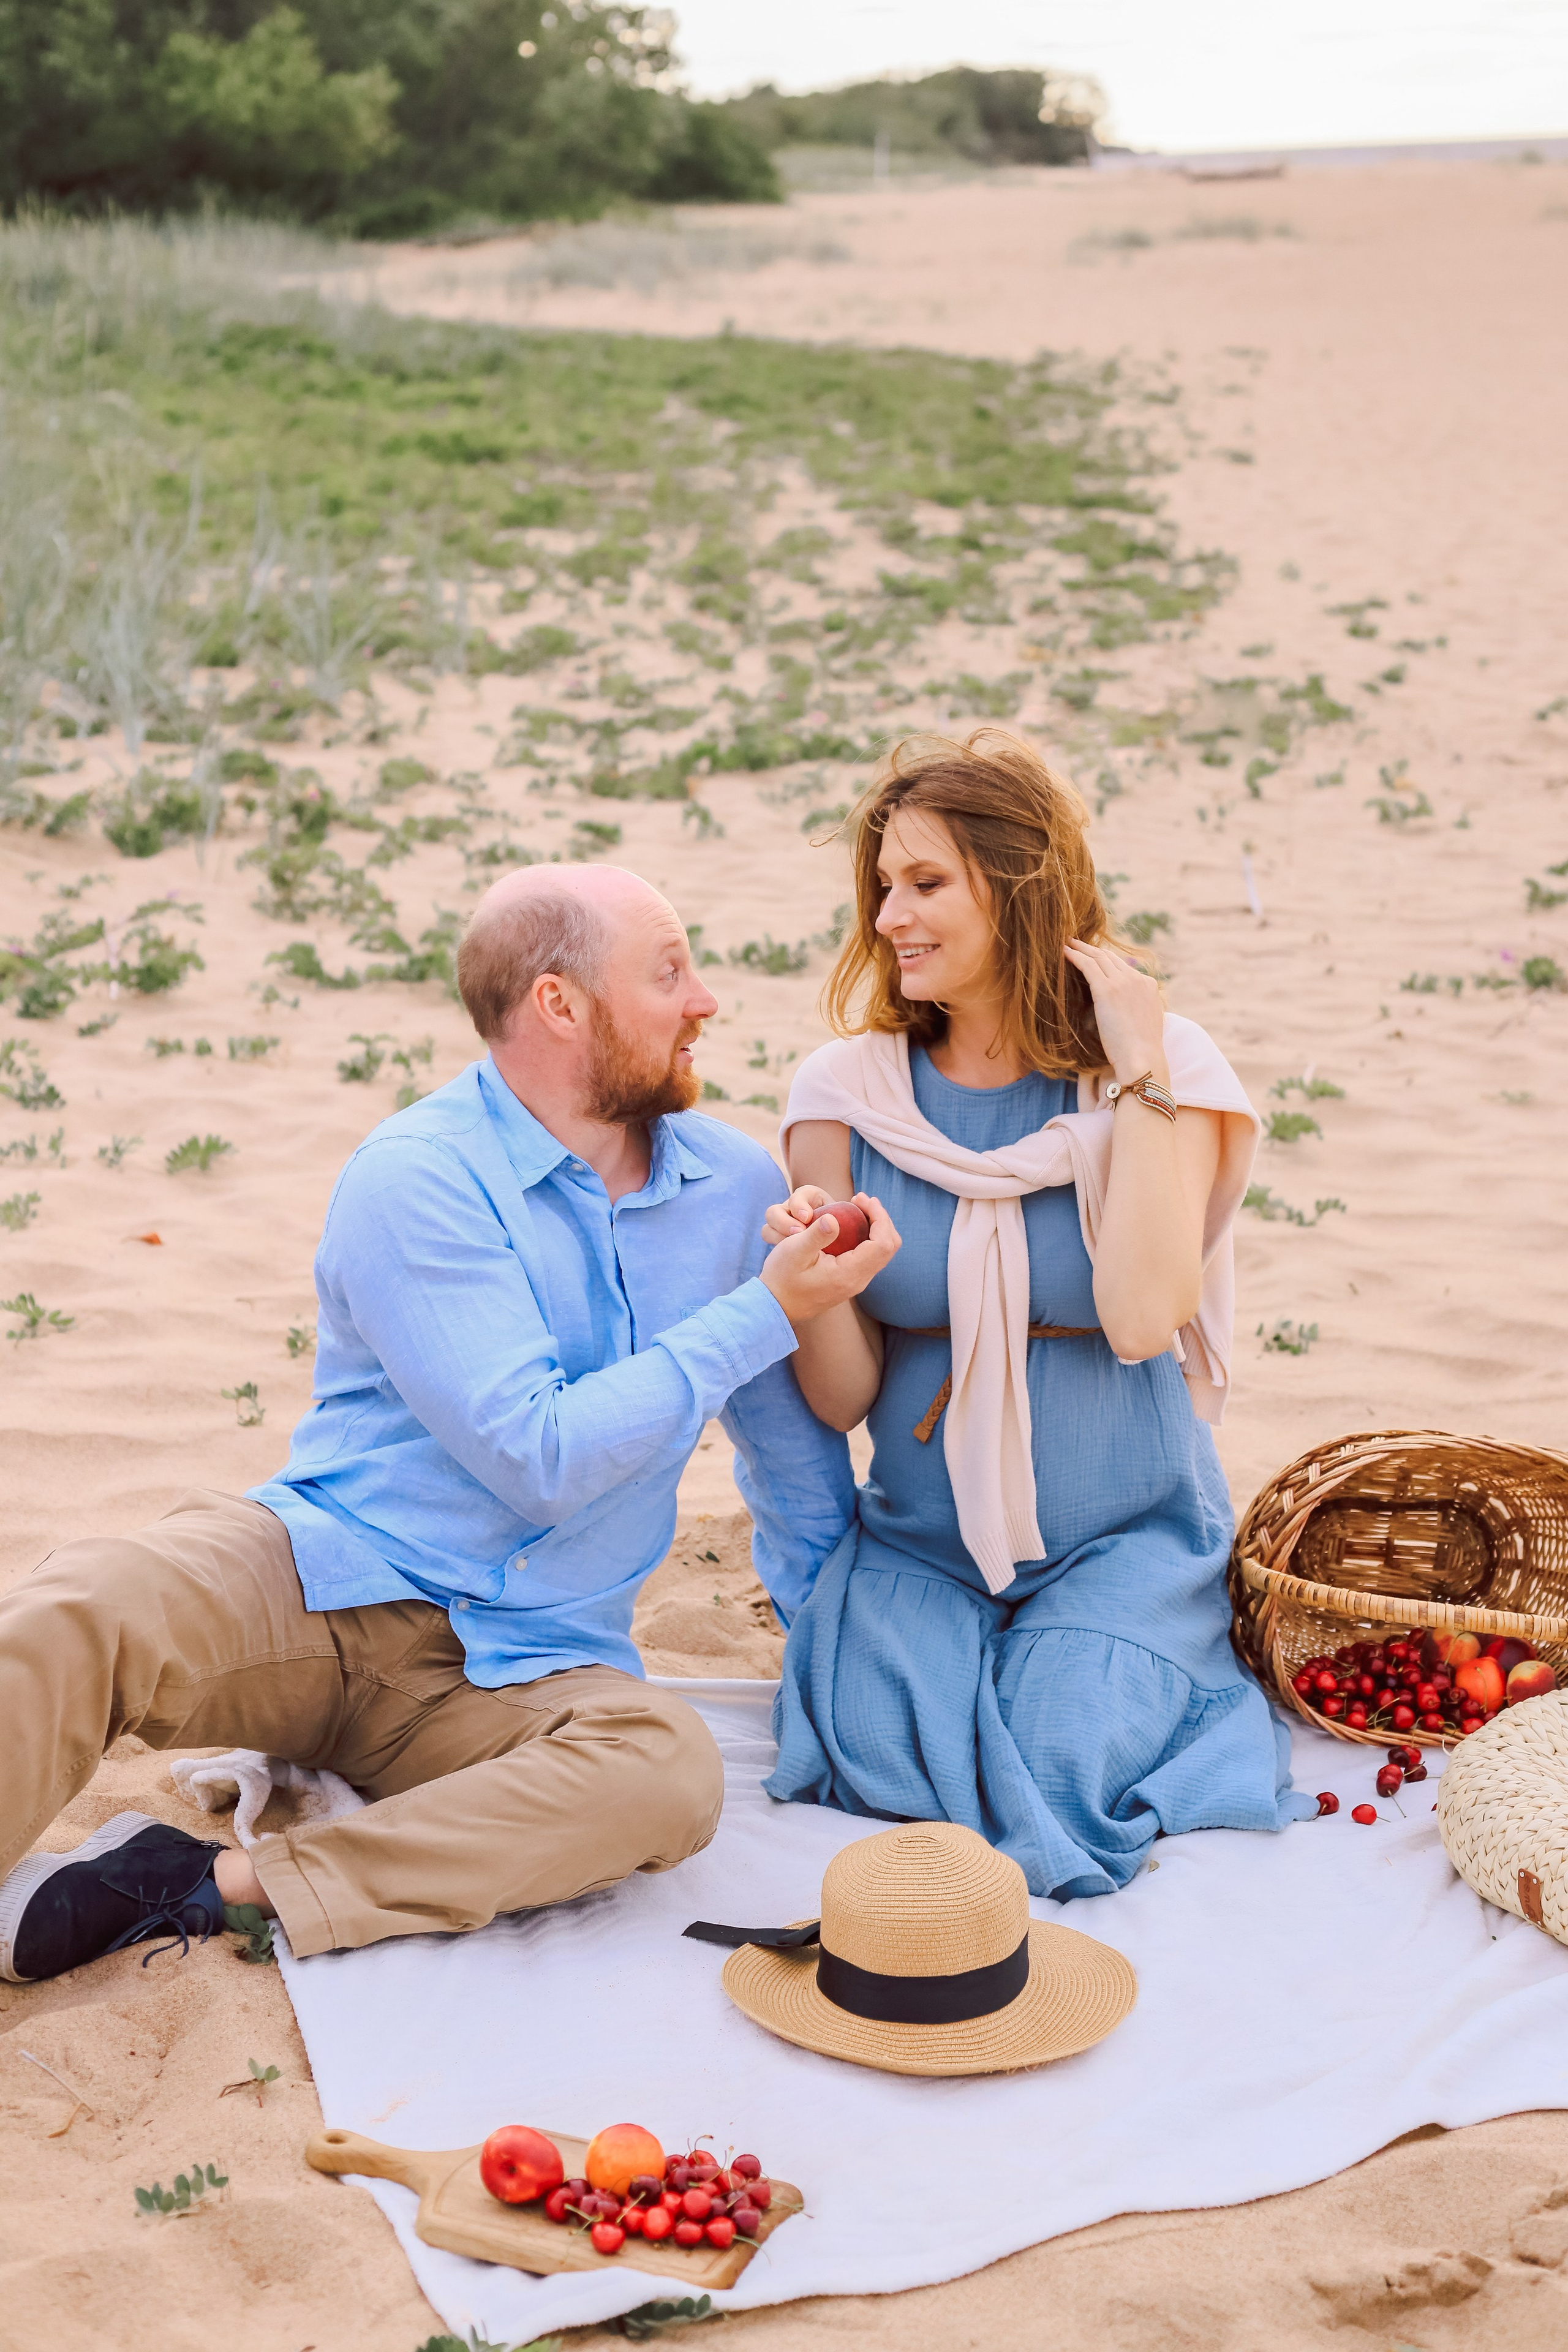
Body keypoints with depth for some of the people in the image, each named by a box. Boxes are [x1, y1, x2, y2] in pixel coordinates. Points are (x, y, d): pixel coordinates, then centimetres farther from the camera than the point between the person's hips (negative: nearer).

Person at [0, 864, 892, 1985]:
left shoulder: (739, 1187, 7)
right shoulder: (417, 1181, -11)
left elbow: (794, 1438, 24)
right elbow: (542, 1458, -18)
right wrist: (765, 1313, -14)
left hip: (526, 1670, 4)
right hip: (323, 1582, -3)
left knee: (671, 1770, -32)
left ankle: (211, 1883, -30)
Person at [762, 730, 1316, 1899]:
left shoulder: (1162, 1069, -8)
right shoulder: (850, 1088, -4)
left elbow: (1142, 1320, -23)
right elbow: (844, 1398, -4)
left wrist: (1139, 1078, -20)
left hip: (1121, 1537, -1)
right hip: (920, 1539, 2)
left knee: (1060, 1769, -22)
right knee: (874, 1746, -23)